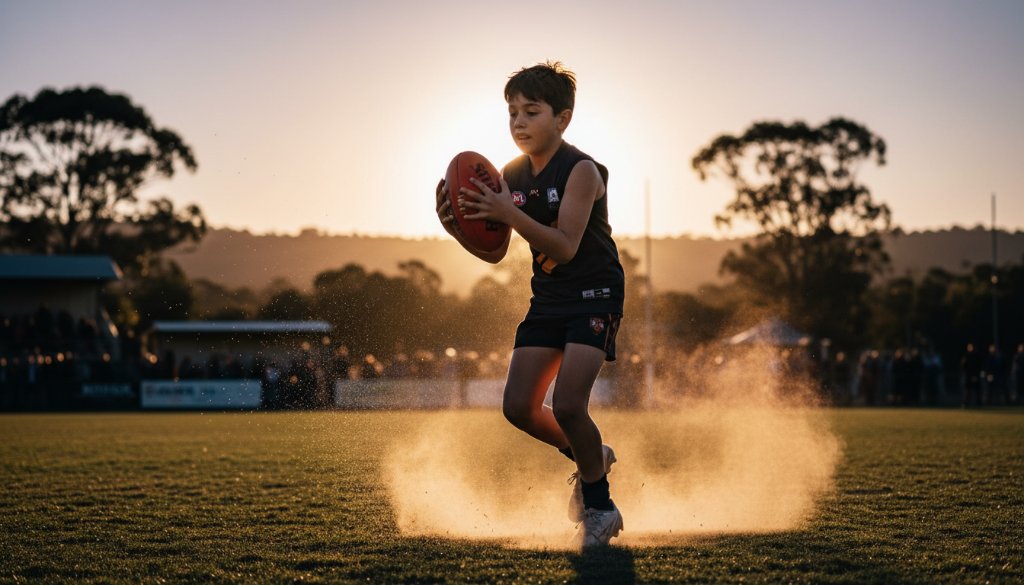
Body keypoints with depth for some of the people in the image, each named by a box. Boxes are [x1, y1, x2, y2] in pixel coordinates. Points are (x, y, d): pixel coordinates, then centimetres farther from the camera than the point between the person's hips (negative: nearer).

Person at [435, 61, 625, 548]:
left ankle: (599, 508, 2)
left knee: (567, 405, -19)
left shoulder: (581, 171, -17)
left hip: (594, 294, -7)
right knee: (518, 406, -1)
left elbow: (565, 247, -27)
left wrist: (510, 214, -37)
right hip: (547, 299, 7)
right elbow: (494, 253, 6)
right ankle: (590, 459, 26)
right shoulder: (511, 177, 2)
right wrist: (458, 228, -13)